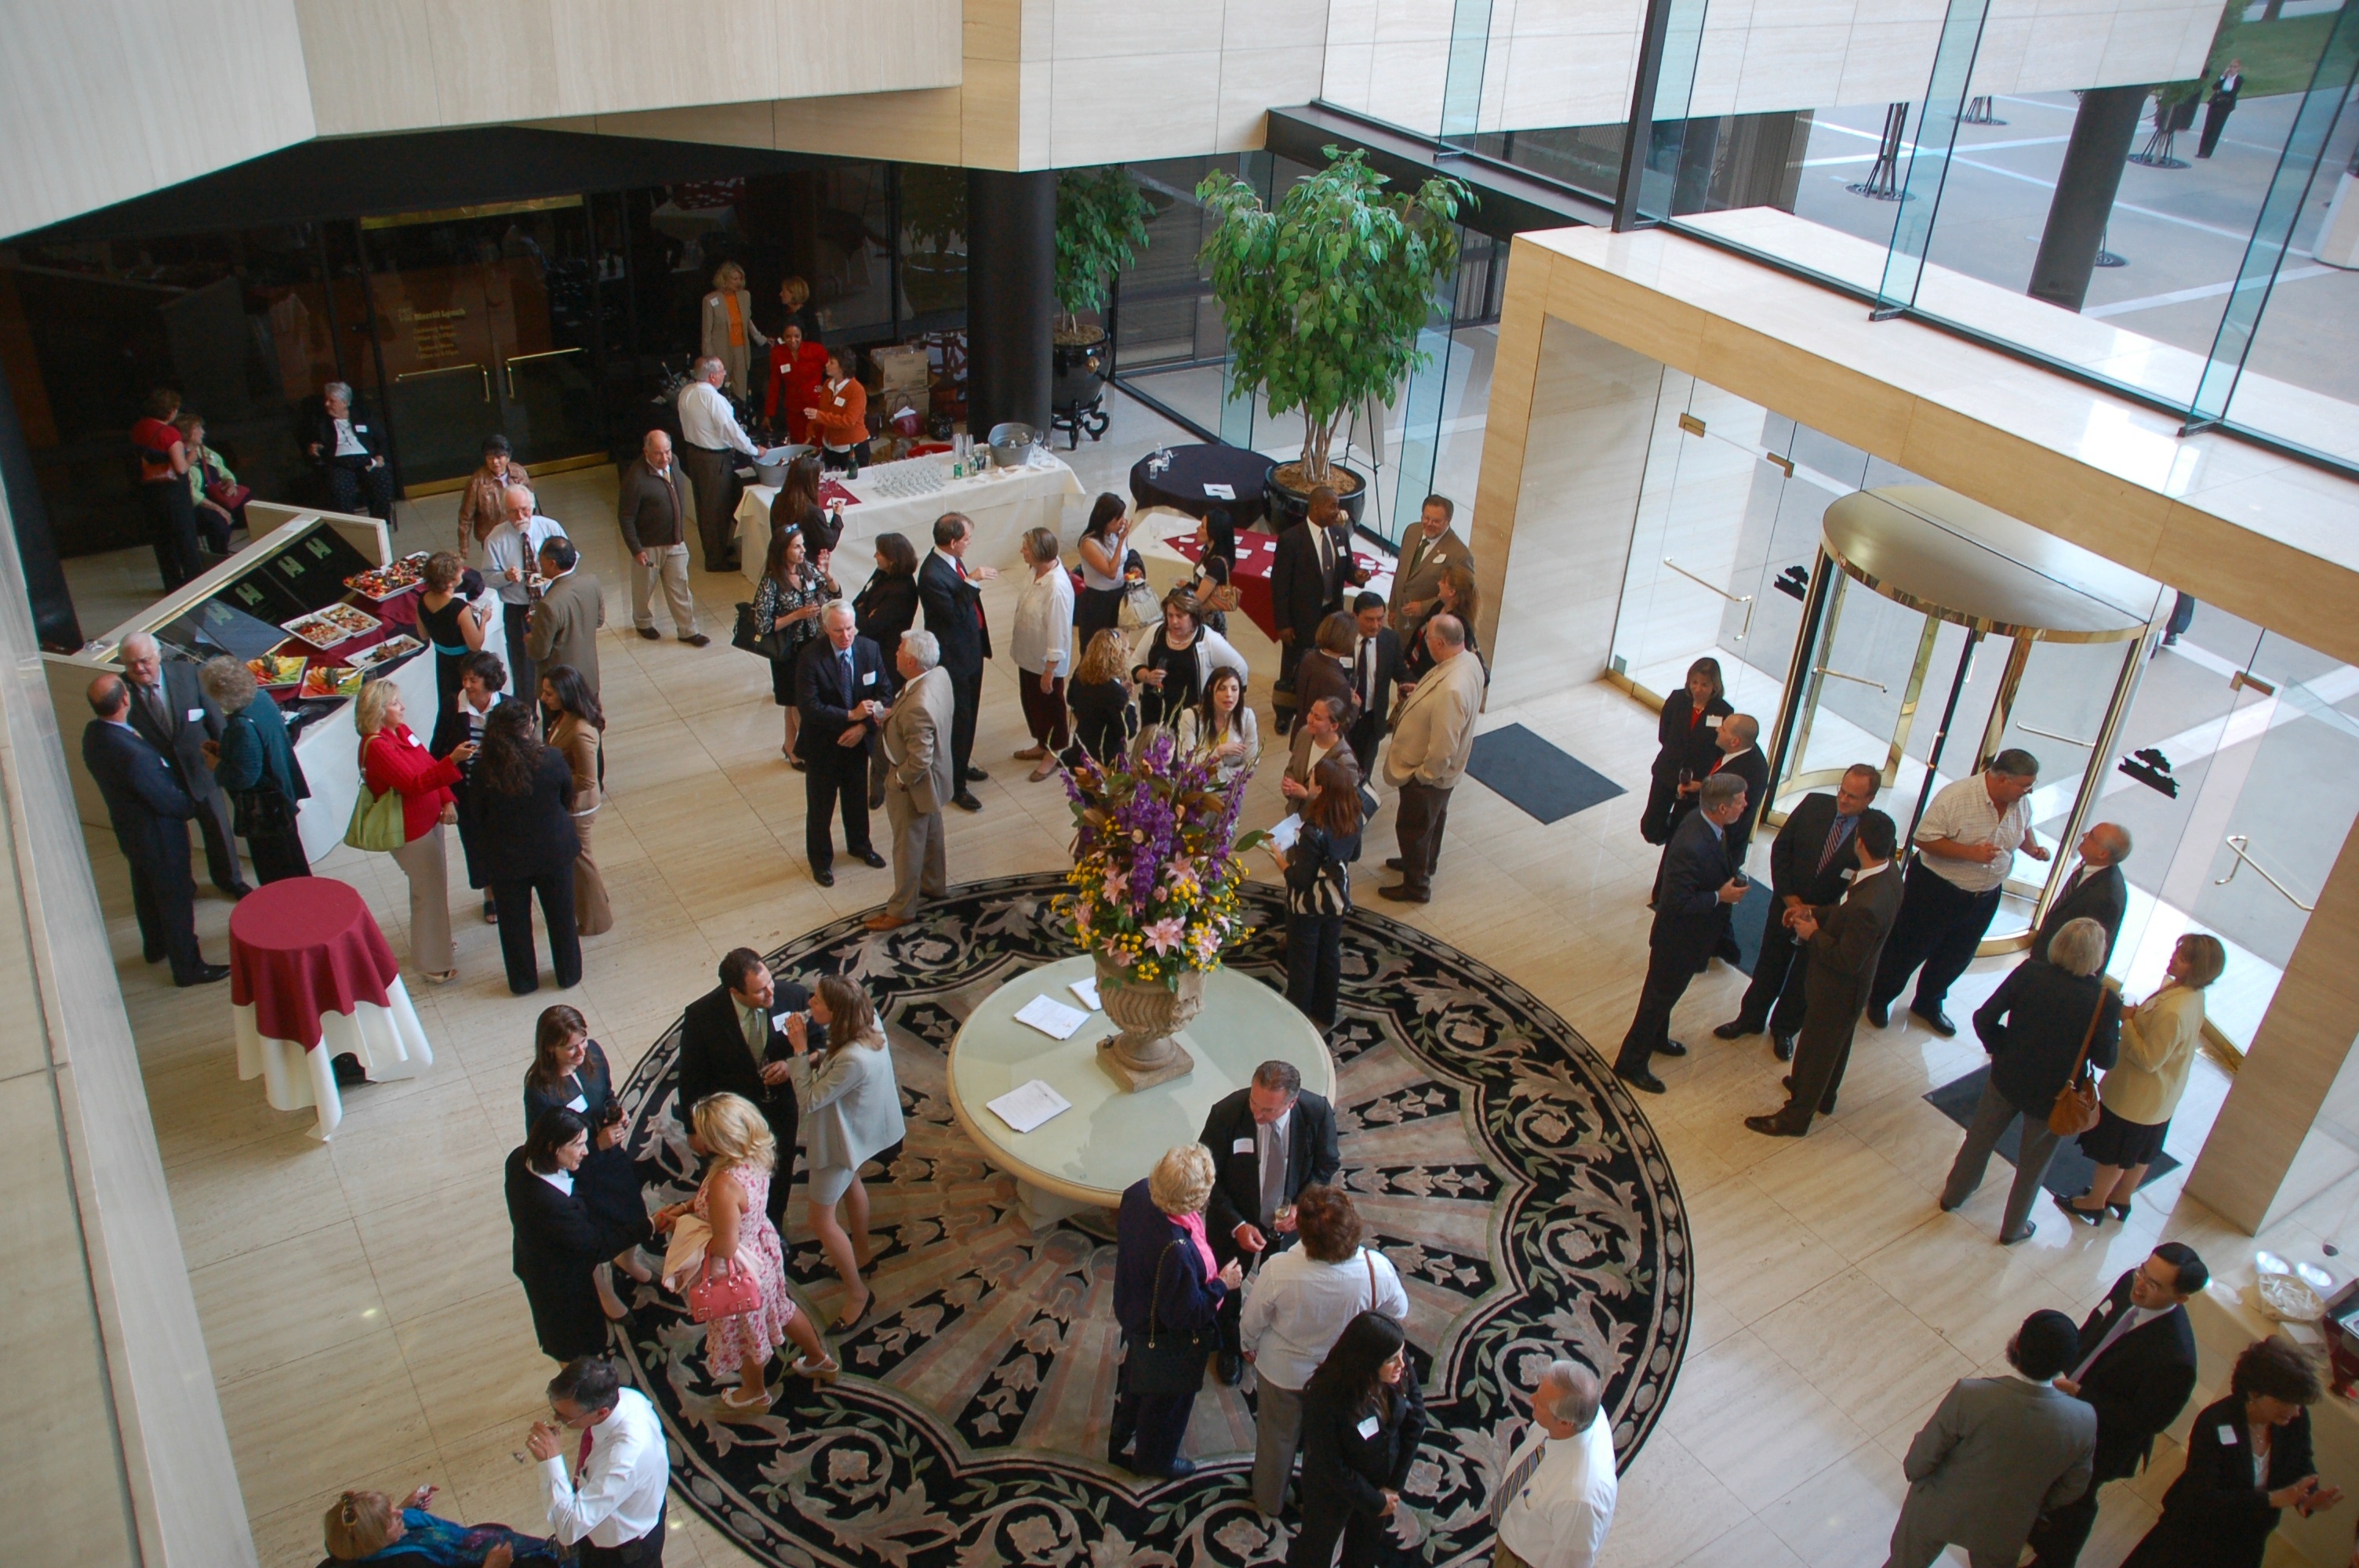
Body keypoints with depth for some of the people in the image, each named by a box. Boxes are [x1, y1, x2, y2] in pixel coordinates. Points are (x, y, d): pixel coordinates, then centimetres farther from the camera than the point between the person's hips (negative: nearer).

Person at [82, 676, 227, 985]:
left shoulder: (93, 732, -9)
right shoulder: (131, 753, -38)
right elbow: (165, 798, -26)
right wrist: (191, 806, -6)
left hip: (128, 828, 9)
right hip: (158, 833, -9)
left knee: (147, 889, 29)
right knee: (176, 899, 8)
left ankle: (155, 946, 50)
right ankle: (188, 967, 23)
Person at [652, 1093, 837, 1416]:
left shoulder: (725, 1183, -41)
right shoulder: (757, 1157, -14)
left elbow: (724, 1247, -30)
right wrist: (683, 1208, -2)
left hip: (738, 1269, -7)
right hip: (763, 1249, 7)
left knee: (742, 1331, 22)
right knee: (779, 1308, 32)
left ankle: (755, 1394, 50)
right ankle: (819, 1359, 55)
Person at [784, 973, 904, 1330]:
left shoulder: (853, 1060, -42)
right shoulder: (868, 1021, -18)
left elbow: (809, 1101, -28)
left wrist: (800, 1051, -27)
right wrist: (813, 1059, -14)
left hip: (842, 1137, -9)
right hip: (859, 1124, 9)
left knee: (822, 1218, 8)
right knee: (849, 1183, 33)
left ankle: (857, 1292, 25)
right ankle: (863, 1250, 57)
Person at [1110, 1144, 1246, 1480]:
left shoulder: (1138, 1194, -23)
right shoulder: (1176, 1250, -45)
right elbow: (1186, 1313, -31)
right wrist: (1222, 1285, -18)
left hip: (1134, 1315, 8)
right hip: (1166, 1342, -8)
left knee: (1134, 1386, 34)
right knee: (1167, 1401, 23)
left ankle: (1123, 1445, 61)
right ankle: (1155, 1460, 50)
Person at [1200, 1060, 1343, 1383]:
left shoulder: (1317, 1112, -27)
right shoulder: (1226, 1113, -32)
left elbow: (1327, 1165, -7)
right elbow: (1208, 1177, -19)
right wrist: (1237, 1225, -26)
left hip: (1288, 1221, 1)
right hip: (1235, 1221, -1)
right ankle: (1230, 1349, 54)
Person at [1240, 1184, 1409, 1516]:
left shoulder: (1277, 1271, -39)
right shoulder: (1377, 1269, -34)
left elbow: (1251, 1323, -18)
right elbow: (1400, 1317, -12)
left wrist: (1249, 1346, 6)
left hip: (1282, 1372, -1)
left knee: (1276, 1437, 28)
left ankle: (1269, 1501, 54)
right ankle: (1318, 1505, 55)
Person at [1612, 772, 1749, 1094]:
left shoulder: (1703, 820, -9)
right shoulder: (1692, 848, -39)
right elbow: (1677, 903, -32)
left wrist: (1730, 881, -2)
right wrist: (1720, 897, -25)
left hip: (1691, 933, 9)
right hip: (1678, 938, -9)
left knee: (1665, 992, 30)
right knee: (1660, 996, 9)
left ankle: (1655, 1039, 53)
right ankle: (1631, 1064, 26)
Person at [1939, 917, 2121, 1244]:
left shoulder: (2030, 972, -20)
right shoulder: (2105, 1002, -25)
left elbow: (1984, 1018, -16)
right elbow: (2105, 1059, -14)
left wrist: (1998, 1048, 3)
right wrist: (2118, 1025, 3)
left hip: (2007, 1079, 2)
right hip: (2053, 1096, -1)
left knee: (1980, 1138, 27)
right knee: (2033, 1164, 23)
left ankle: (1954, 1194, 48)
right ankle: (2013, 1227, 42)